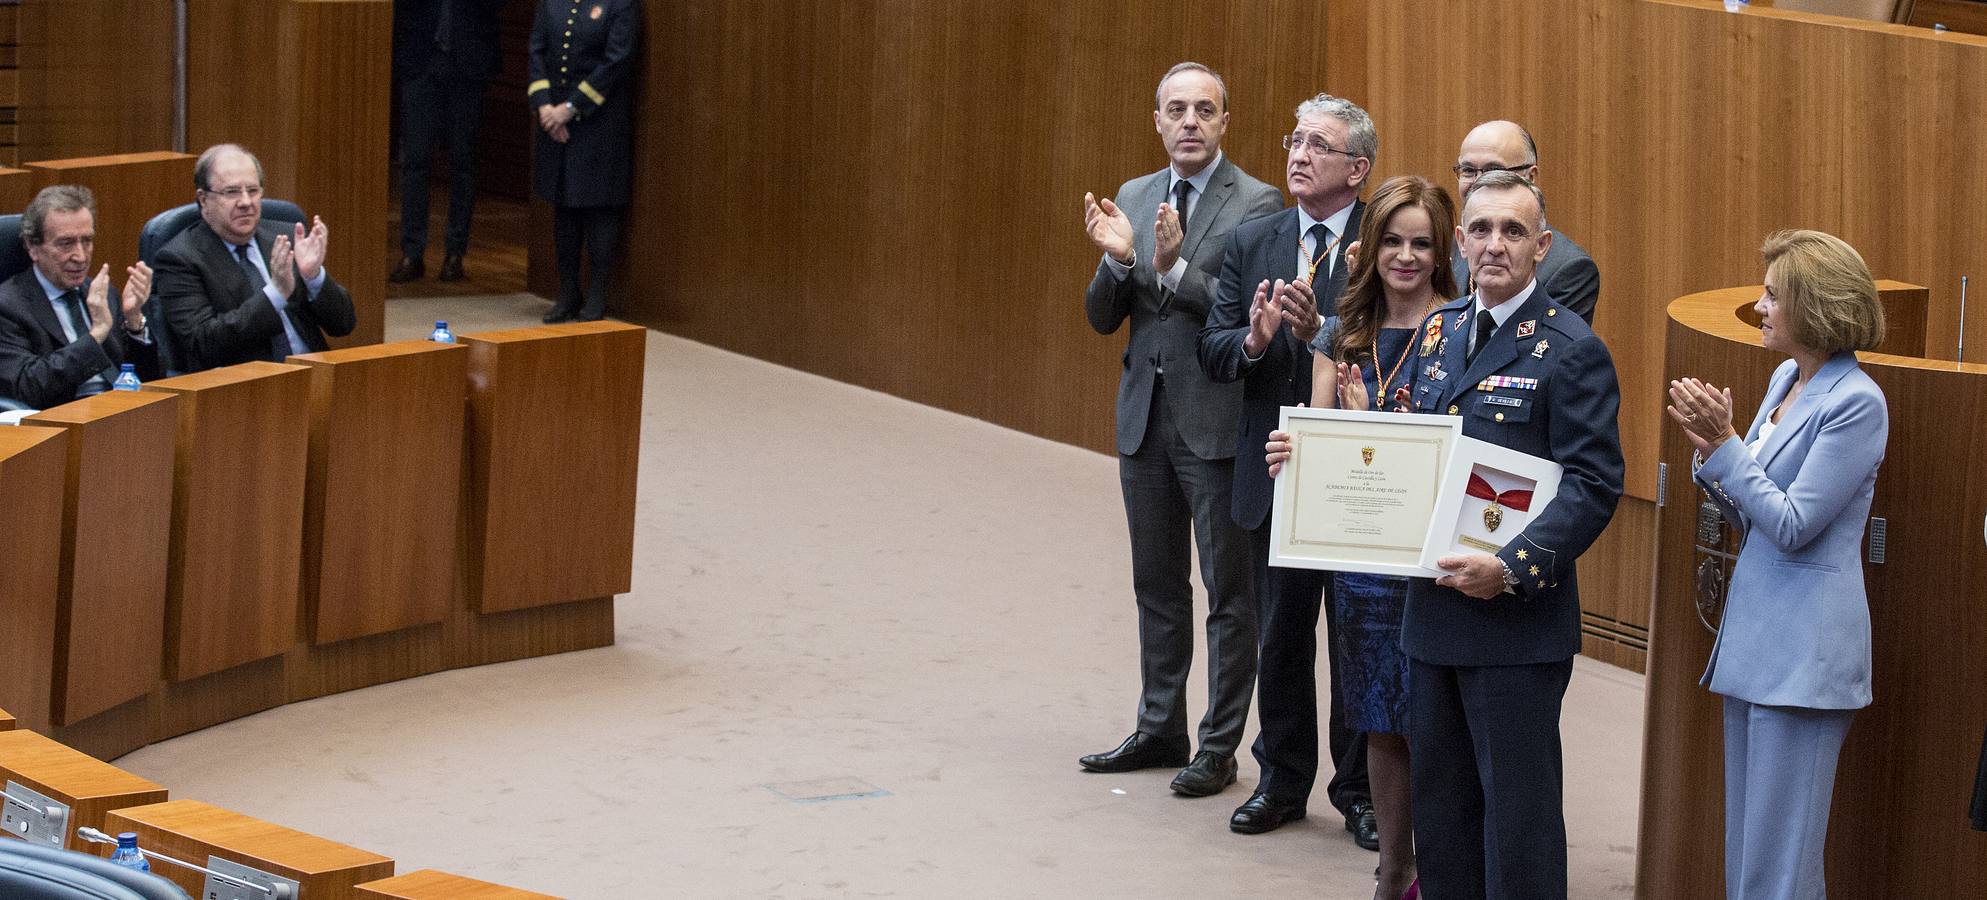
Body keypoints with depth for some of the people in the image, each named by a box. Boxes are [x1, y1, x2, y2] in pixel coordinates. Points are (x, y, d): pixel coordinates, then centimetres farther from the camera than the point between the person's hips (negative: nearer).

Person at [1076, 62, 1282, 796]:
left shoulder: (1257, 204, -9)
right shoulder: (1134, 198, 9)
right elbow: (1102, 318, 7)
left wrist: (1175, 268, -26)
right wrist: (1117, 260, -13)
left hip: (1217, 423, -6)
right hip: (1145, 415, 6)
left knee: (1229, 592, 2)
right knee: (1156, 584, 16)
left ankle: (1219, 748, 8)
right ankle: (1160, 729, 27)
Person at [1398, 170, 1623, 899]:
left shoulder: (1570, 350, -10)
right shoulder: (1439, 331, 11)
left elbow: (1593, 484, -16)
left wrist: (1512, 570, -27)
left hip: (1516, 617, -7)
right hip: (1434, 611, 7)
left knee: (1518, 808, 0)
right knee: (1439, 805, 14)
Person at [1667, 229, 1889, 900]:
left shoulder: (1856, 403, -16)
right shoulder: (1786, 379, 12)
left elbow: (1793, 525, -18)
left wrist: (1725, 444, -16)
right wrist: (1711, 447, -1)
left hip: (1805, 654, -9)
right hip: (1754, 637, 9)